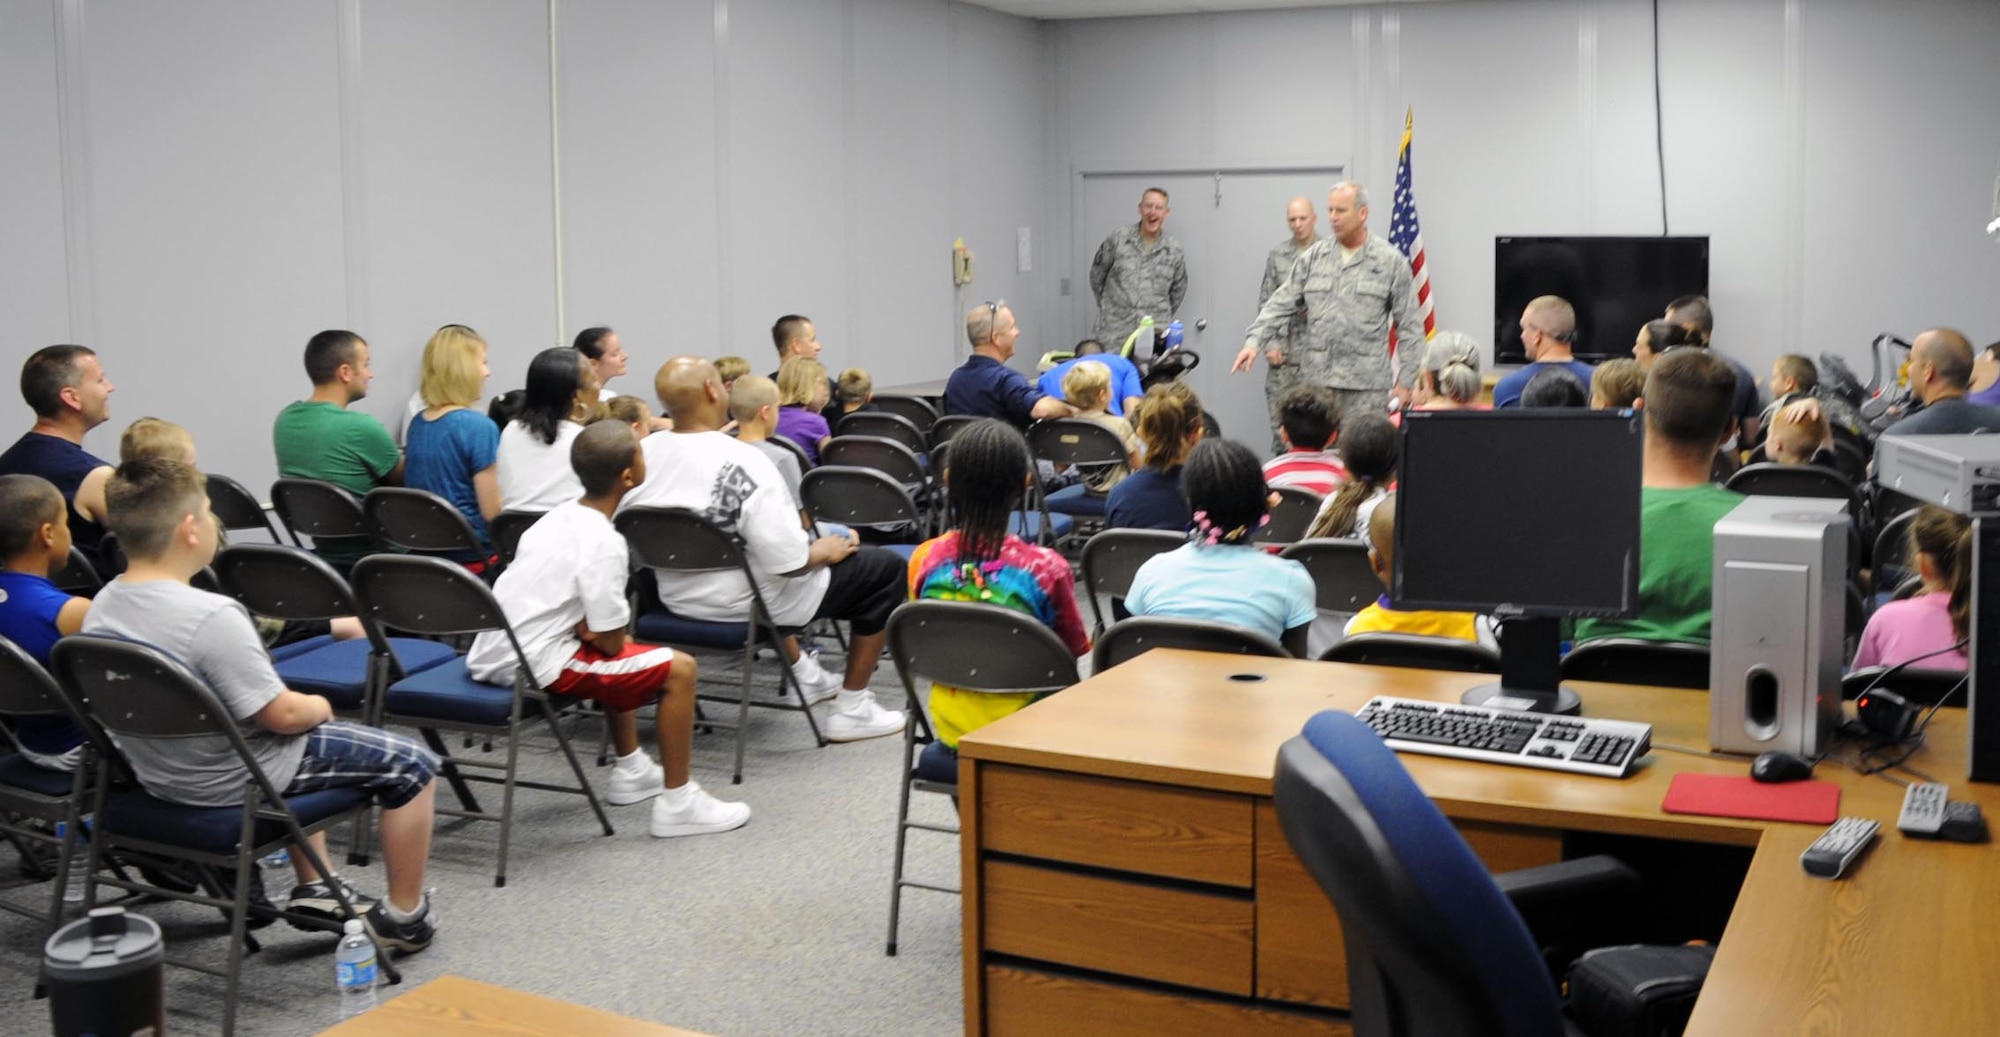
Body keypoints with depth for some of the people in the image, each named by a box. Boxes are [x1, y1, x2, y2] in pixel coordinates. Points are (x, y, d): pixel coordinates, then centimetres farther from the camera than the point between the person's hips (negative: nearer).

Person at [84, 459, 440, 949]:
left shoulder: (102, 608, -5)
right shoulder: (211, 616, -31)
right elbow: (282, 714, -26)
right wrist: (320, 706, -3)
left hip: (161, 773, 9)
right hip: (233, 783, -9)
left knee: (299, 741, 37)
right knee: (411, 764, 6)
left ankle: (314, 886, 37)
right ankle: (404, 917, 17)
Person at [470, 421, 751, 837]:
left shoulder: (558, 517, 9)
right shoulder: (603, 543, -18)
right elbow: (610, 642, -15)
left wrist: (588, 627, 8)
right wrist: (605, 634, 5)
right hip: (534, 668, -10)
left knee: (625, 657, 32)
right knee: (679, 668, -7)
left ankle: (631, 771, 41)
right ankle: (676, 803, 1)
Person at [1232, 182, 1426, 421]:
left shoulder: (1391, 261, 2)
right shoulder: (1314, 257, 10)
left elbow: (1409, 327, 2)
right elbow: (1281, 304, 9)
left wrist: (1406, 381, -2)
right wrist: (1254, 341, -6)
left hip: (1366, 385, -3)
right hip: (1315, 379, 3)